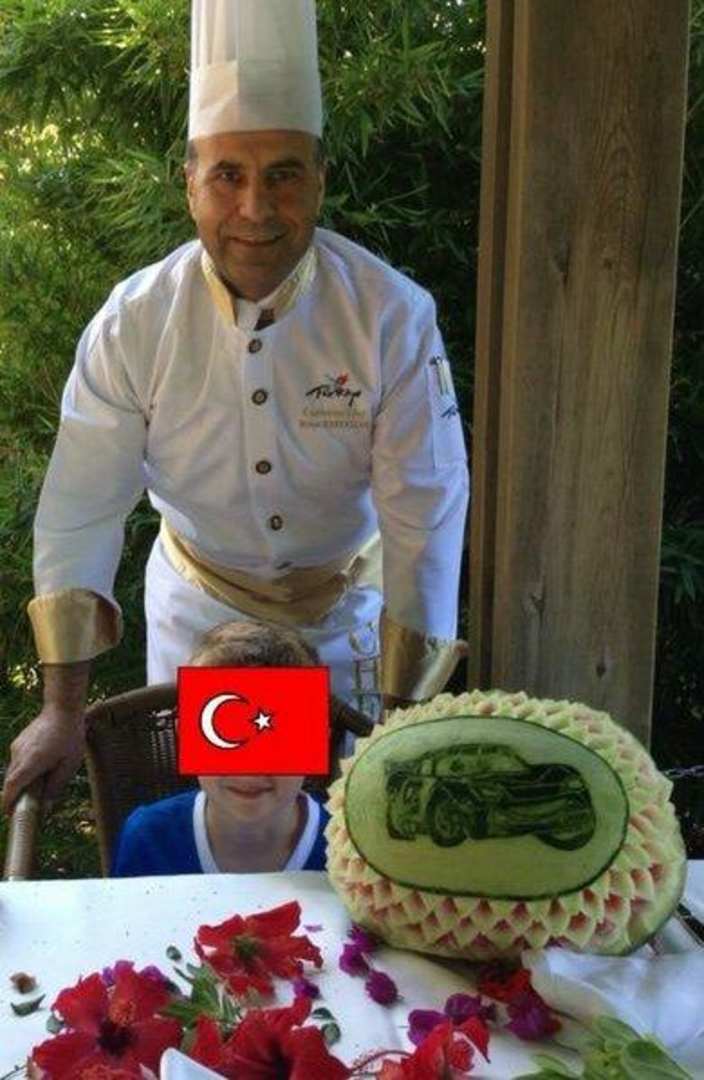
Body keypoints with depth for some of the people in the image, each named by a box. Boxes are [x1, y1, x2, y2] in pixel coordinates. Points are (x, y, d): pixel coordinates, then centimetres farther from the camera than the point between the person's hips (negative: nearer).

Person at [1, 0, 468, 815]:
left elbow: (424, 516, -21)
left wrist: (409, 715, -20)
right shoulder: (134, 323, -19)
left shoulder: (393, 315, -23)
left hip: (349, 602, 0)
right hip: (199, 602, 1)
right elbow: (80, 511, -16)